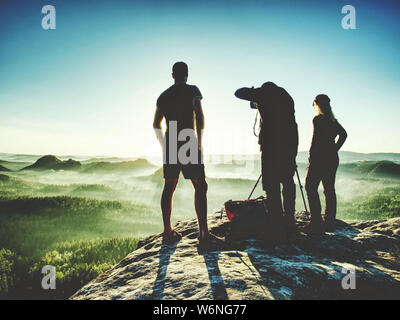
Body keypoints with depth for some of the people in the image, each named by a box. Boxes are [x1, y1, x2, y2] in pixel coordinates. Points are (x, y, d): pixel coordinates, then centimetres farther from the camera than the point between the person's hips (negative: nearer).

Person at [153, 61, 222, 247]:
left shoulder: (163, 96, 17)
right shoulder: (192, 90, 1)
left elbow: (156, 124, 17)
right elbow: (199, 115, -12)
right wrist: (199, 141, -6)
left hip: (170, 145, 6)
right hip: (188, 143, -6)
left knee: (169, 188, 8)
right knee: (200, 186, -5)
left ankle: (167, 232, 12)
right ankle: (203, 233, -11)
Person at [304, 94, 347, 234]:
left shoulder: (318, 119, -9)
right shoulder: (333, 121, 14)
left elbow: (316, 139, -17)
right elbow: (343, 134, 14)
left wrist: (311, 157, -12)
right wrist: (334, 150, 11)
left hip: (319, 158, -8)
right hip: (333, 159, 8)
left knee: (311, 187, -4)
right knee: (329, 190, 11)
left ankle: (316, 223, -10)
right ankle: (329, 222, 16)